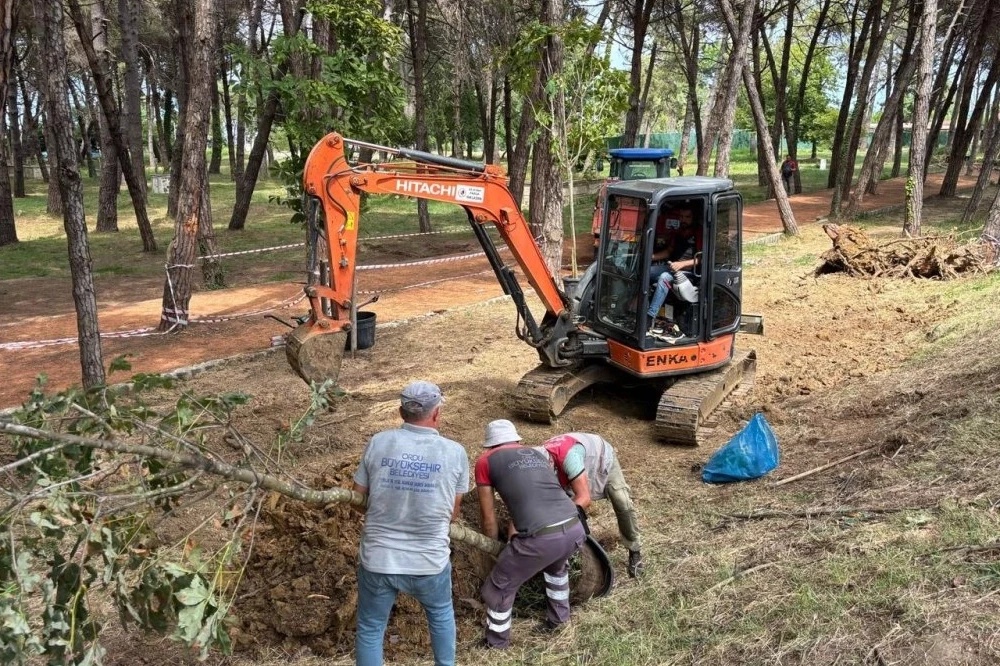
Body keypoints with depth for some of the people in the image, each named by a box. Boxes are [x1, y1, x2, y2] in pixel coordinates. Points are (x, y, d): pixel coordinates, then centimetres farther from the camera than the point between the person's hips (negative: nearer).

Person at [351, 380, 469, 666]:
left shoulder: (378, 442, -7)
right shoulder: (455, 453, -9)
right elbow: (452, 514, 3)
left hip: (377, 561, 0)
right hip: (430, 562, 0)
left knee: (370, 630, 22)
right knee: (441, 614, 30)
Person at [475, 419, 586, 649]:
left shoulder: (486, 461, 13)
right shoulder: (538, 454, 28)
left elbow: (489, 520, 18)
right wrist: (513, 537, 49)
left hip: (542, 537, -6)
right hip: (576, 529, 6)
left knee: (499, 589, 19)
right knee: (557, 566, 40)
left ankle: (495, 647, 34)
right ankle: (558, 619, 54)